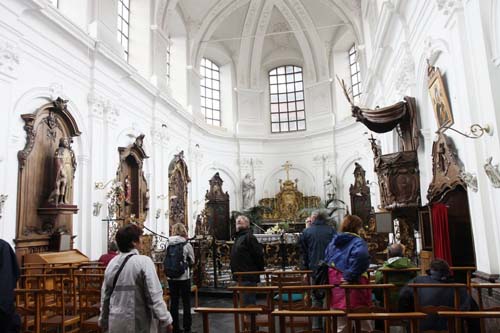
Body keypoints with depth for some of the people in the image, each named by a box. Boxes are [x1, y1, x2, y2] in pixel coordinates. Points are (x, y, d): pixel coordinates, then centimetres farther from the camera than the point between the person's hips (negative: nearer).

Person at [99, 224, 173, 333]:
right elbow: (155, 296, -18)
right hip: (139, 323, -6)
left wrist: (103, 320, 23)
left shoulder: (112, 263, 4)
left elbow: (105, 295, 12)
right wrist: (165, 320, -11)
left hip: (116, 323, 6)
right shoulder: (144, 261, -15)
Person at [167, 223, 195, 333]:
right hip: (184, 277, -2)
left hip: (171, 278, 2)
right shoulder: (187, 245, -11)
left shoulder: (168, 245, -5)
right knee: (186, 303, 8)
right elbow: (192, 261, 0)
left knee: (174, 302, 11)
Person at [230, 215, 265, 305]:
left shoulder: (248, 237, -13)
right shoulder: (238, 237, 17)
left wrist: (259, 270, -10)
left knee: (248, 303, -7)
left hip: (248, 277, -10)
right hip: (242, 277, 10)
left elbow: (259, 254, -19)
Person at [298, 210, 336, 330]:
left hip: (314, 270, 0)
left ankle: (317, 326, 7)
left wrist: (305, 271, 8)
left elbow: (304, 253, 4)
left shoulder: (306, 232, 2)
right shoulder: (331, 231, 3)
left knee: (316, 299, 7)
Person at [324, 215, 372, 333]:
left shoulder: (333, 241, 13)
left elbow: (326, 262, 16)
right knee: (363, 322, 12)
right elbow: (361, 256, -31)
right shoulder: (358, 242, -9)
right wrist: (350, 276, -24)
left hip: (335, 284, 6)